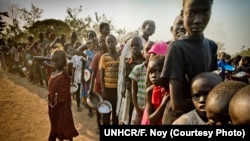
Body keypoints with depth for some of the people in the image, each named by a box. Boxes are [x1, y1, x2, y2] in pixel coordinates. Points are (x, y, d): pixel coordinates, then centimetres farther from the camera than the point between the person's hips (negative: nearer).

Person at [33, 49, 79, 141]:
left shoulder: (66, 71, -17)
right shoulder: (53, 69, 1)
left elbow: (70, 63, -43)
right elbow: (35, 58, 8)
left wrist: (66, 63, -21)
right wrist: (49, 59, -3)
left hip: (63, 103, -7)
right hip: (52, 103, 7)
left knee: (66, 126, 9)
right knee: (55, 126, 23)